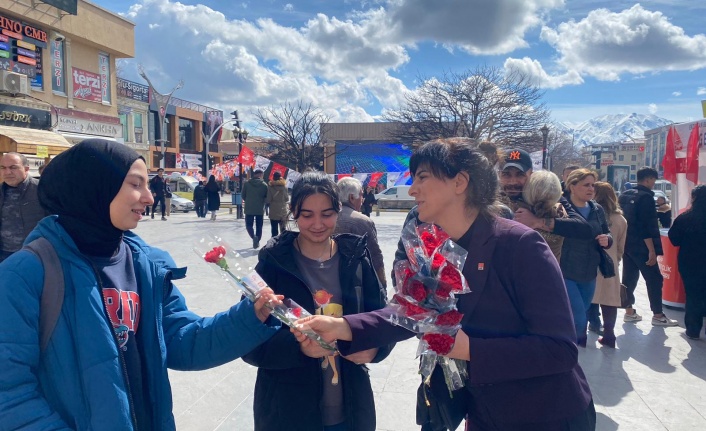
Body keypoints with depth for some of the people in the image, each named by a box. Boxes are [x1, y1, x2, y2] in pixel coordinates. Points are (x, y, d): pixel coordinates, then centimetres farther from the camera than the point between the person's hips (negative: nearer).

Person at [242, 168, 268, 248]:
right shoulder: (264, 185, -6)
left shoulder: (247, 183, -5)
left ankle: (254, 236, -17)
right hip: (260, 209, 0)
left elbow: (243, 196, 1)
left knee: (248, 225, 8)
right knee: (259, 226, 12)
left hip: (249, 209, 0)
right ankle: (257, 241, 14)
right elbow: (267, 198, -2)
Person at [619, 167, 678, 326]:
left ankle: (629, 312, 16)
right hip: (641, 247, -8)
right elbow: (647, 227, -20)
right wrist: (652, 250, -19)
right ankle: (657, 315, 6)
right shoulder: (646, 197, -15)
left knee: (629, 278, 11)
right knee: (654, 279, 1)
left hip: (626, 245, 8)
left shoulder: (624, 195, 10)